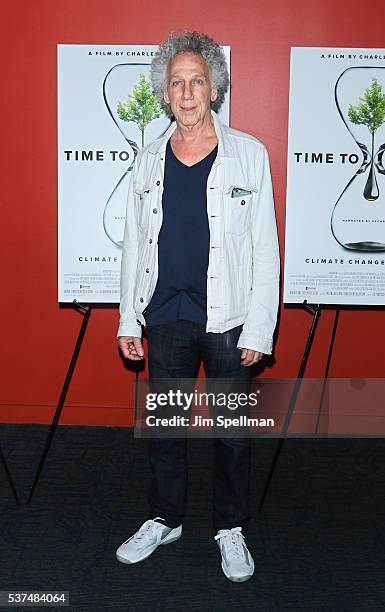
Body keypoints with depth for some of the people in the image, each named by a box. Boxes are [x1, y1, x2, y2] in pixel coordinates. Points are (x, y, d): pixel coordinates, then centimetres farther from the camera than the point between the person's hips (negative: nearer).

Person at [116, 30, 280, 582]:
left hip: (229, 321, -3)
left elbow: (265, 249, -5)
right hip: (166, 319, 3)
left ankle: (231, 529, 30)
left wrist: (259, 330, -9)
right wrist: (129, 320, 6)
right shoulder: (149, 160, 6)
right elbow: (134, 243, 9)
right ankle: (165, 520, 35)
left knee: (231, 429, 10)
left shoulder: (249, 154, -3)